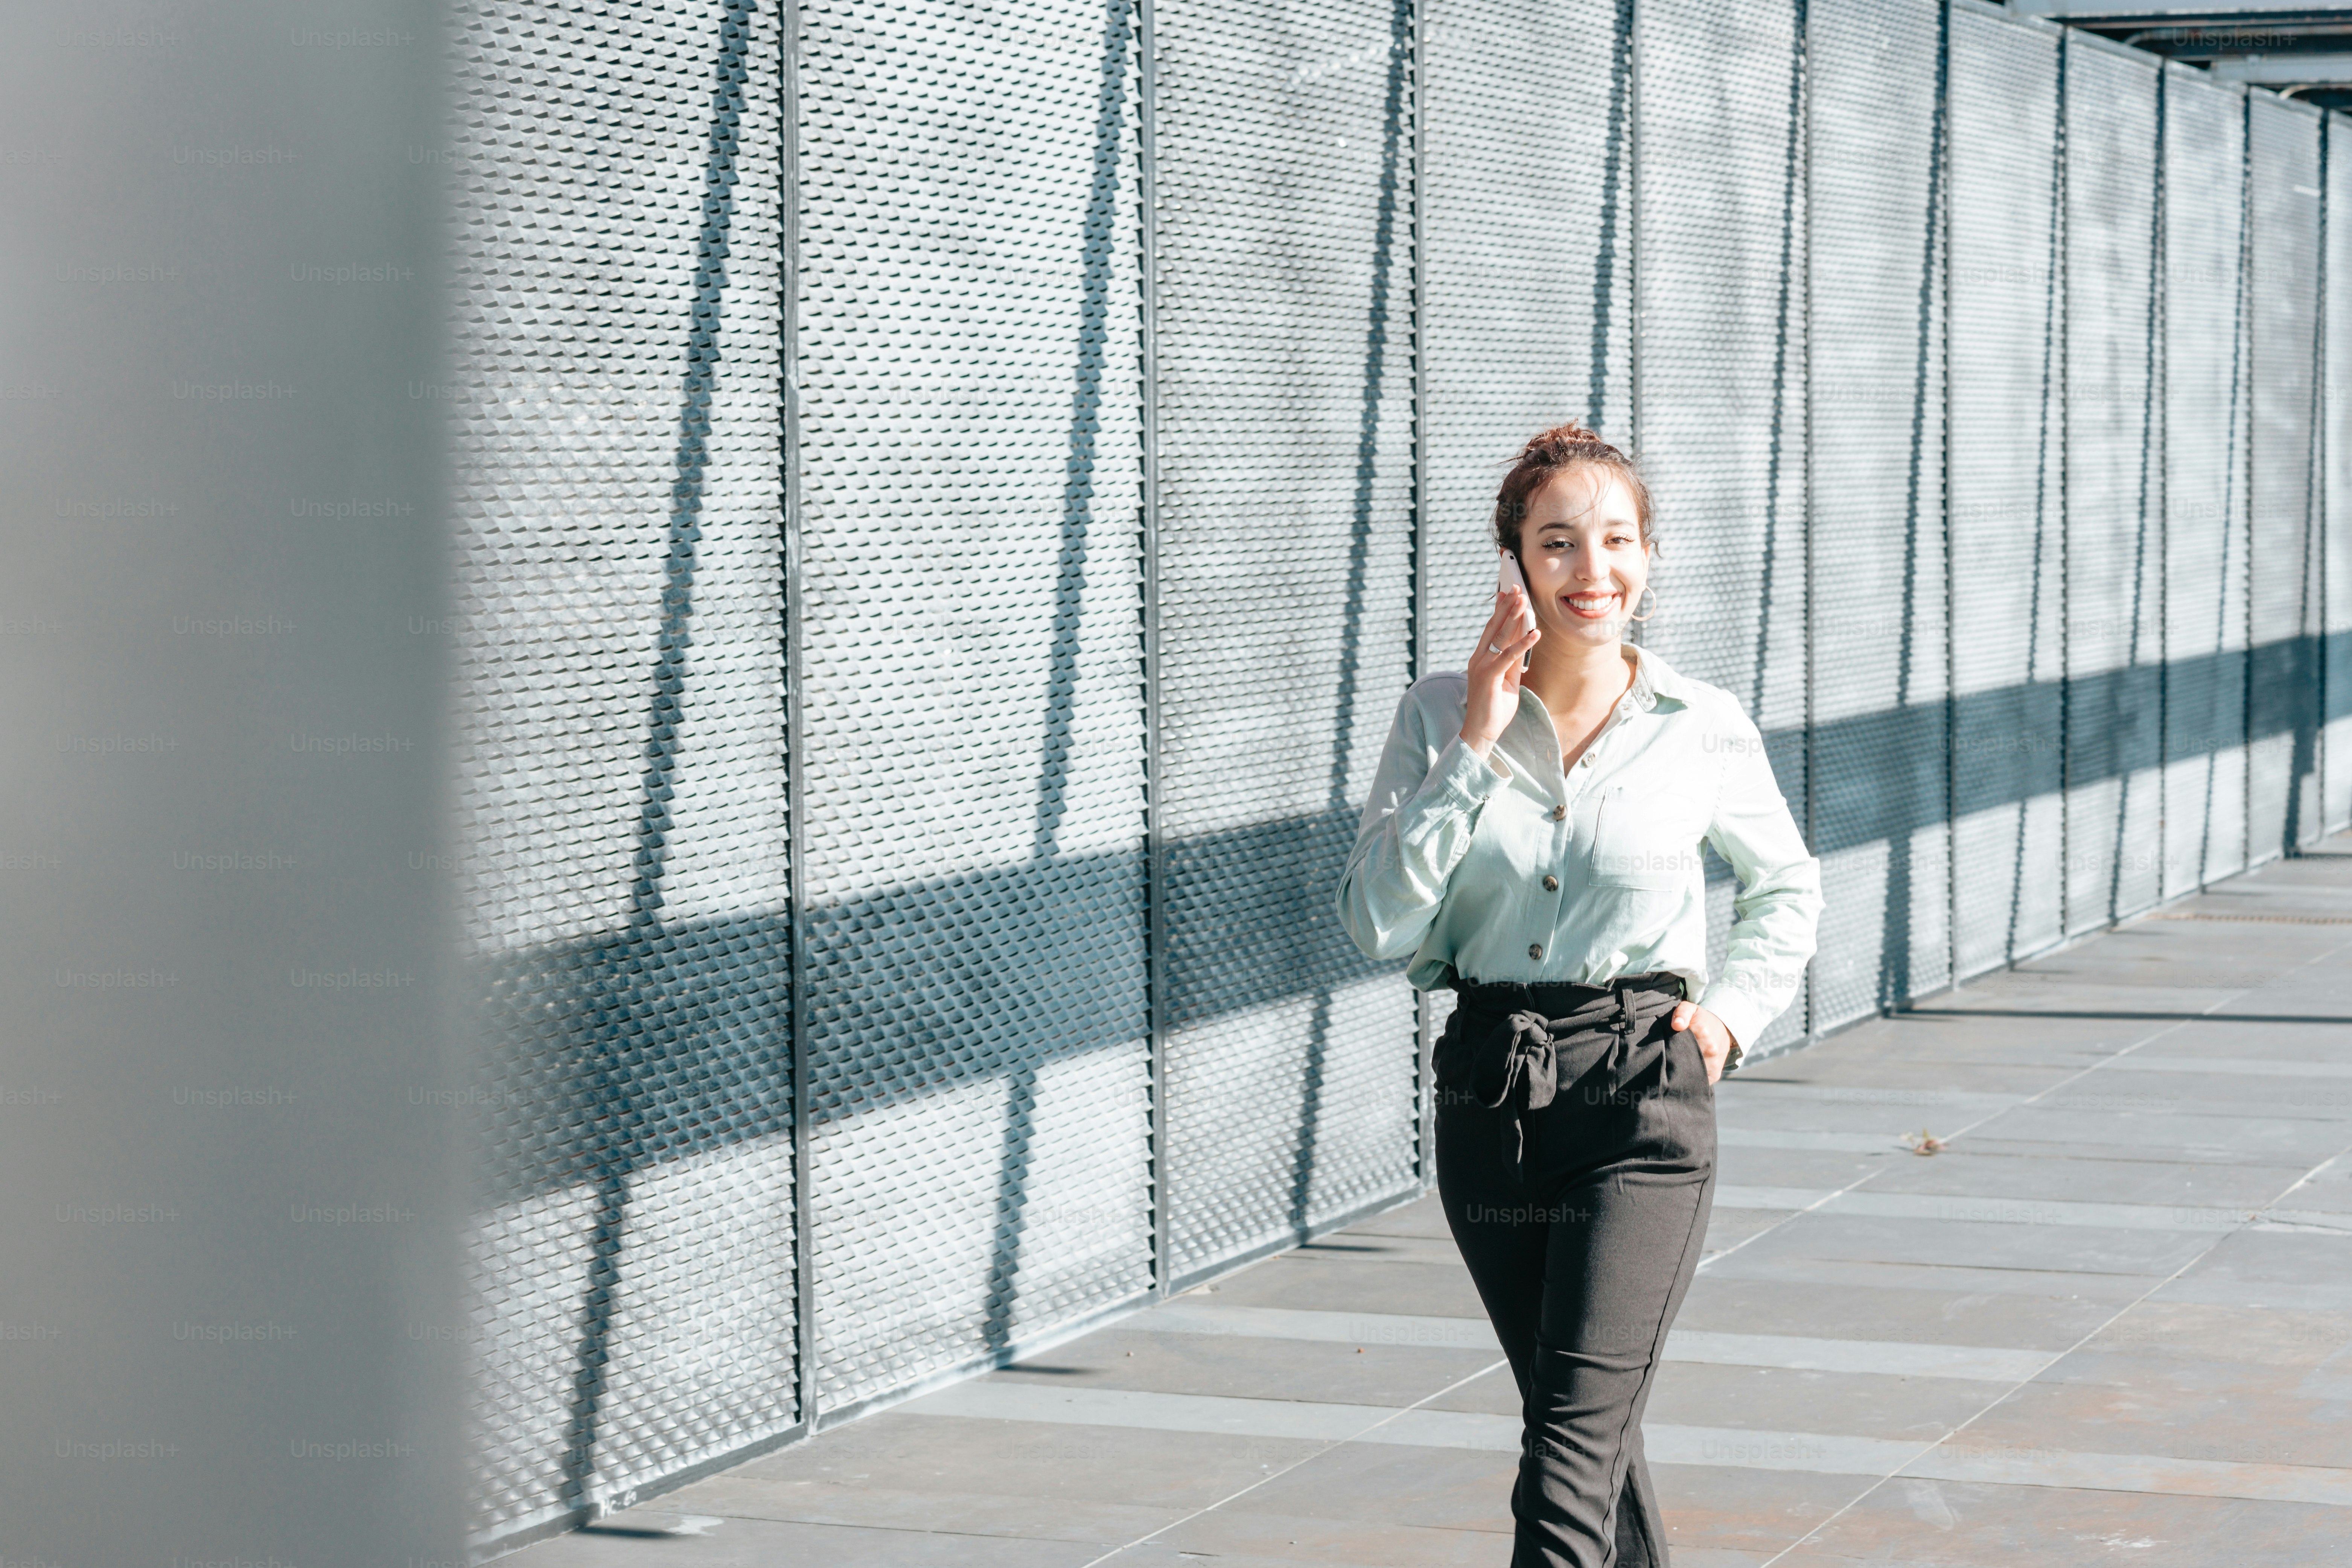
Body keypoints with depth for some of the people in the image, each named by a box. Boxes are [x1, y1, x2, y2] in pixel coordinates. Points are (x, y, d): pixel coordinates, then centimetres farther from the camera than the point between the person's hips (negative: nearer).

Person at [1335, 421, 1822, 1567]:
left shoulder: (1702, 729, -1)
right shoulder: (1443, 714, 0)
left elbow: (1787, 890, 17)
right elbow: (1378, 920, -11)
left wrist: (1735, 1010, 1)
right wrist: (1476, 747, -14)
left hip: (1643, 1097, -3)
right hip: (1487, 1096, 3)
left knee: (1573, 1442, -13)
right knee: (1572, 1419, 17)